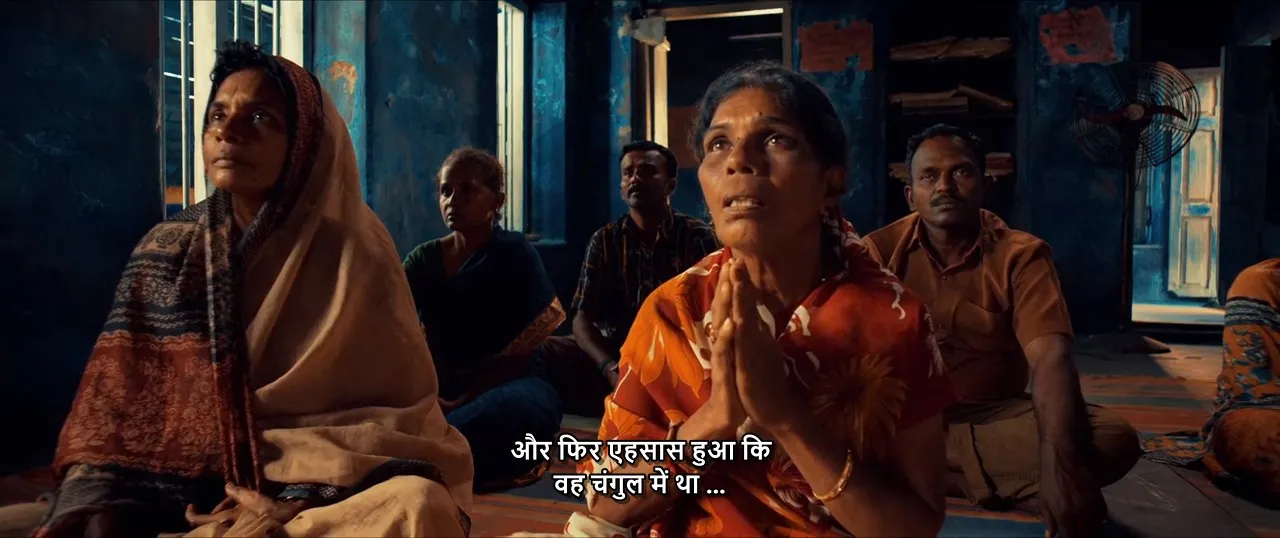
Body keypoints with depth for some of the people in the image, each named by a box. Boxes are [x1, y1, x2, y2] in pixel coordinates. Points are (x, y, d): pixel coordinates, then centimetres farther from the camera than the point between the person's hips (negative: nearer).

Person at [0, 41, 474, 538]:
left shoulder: (357, 252, -5)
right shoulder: (170, 249, 2)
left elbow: (399, 405, -6)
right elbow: (117, 398, 0)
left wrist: (306, 491, -18)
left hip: (329, 486, -1)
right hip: (188, 491, 1)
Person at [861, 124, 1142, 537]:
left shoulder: (1022, 254, -5)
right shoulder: (880, 251, -2)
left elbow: (1050, 358, -19)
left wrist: (1058, 462, -37)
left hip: (996, 416, 1)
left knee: (1115, 440, -24)